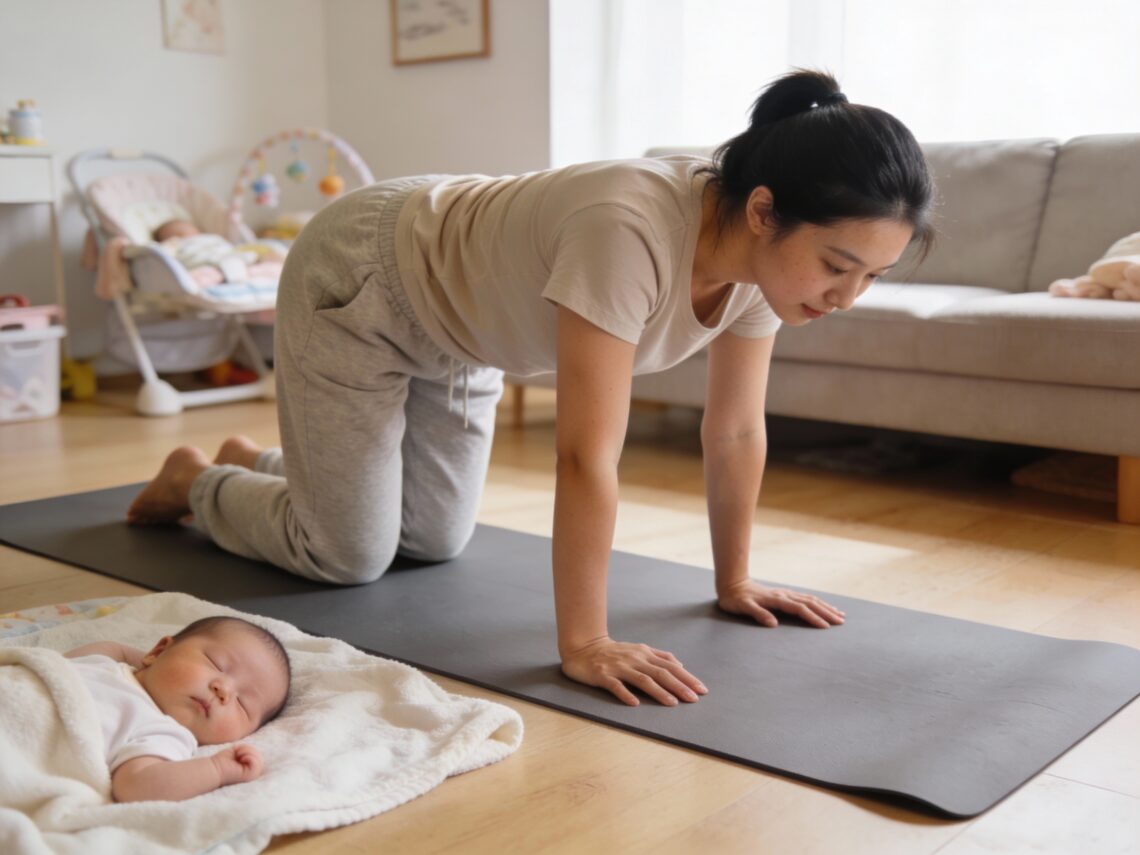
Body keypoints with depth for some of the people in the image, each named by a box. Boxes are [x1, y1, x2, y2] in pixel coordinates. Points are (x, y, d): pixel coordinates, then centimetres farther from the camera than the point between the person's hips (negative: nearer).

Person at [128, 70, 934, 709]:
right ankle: (198, 481, 28)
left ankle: (260, 463, 41)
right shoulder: (631, 231, -43)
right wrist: (583, 643, -37)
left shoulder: (765, 249, -18)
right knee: (350, 555, -1)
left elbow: (736, 430, -8)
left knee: (435, 539, 17)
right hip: (362, 282, -7)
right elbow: (587, 455, -42)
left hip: (454, 306, 8)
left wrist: (735, 580, -3)